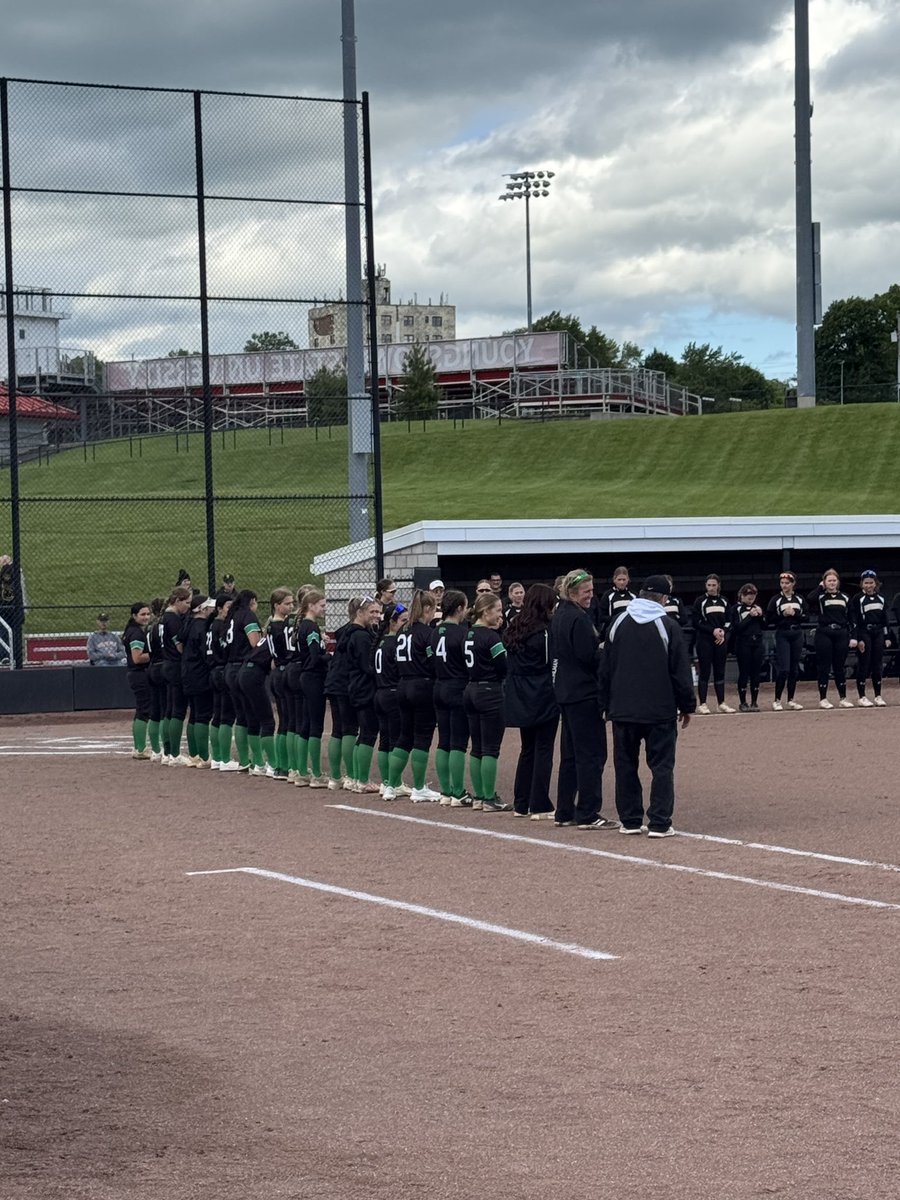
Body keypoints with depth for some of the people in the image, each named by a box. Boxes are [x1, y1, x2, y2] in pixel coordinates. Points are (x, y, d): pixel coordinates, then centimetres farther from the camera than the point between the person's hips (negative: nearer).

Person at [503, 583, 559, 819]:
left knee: (527, 750, 15)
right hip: (544, 699, -7)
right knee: (543, 751, -1)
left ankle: (521, 804, 17)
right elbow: (554, 665, -11)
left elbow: (509, 663, 13)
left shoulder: (514, 630, 8)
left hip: (520, 700, 7)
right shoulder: (547, 631, -13)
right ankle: (539, 806, -2)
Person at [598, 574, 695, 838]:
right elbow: (681, 671, -5)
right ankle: (659, 823, -4)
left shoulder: (618, 624, 5)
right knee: (662, 766, 1)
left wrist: (607, 705, 16)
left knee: (626, 765, 11)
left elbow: (605, 668, 9)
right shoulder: (668, 627, -6)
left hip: (623, 710, 3)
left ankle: (630, 821, 12)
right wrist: (687, 706, 4)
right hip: (661, 711, -3)